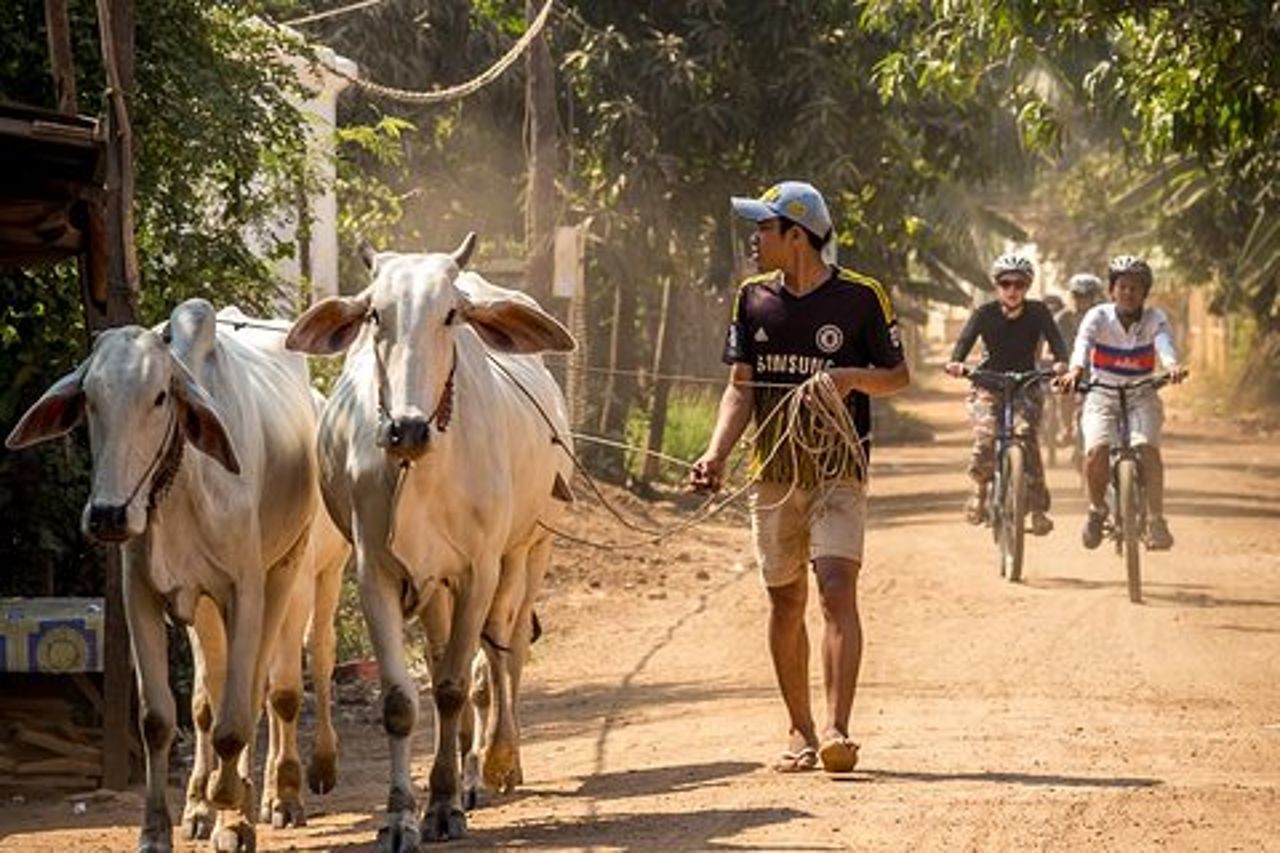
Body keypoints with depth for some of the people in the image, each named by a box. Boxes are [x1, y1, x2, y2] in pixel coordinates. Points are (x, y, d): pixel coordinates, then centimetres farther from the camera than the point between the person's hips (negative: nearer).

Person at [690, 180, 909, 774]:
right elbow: (741, 388, 7)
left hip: (838, 467, -4)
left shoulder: (860, 297, -5)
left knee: (836, 587, -18)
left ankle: (837, 731, -24)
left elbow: (898, 376, 4)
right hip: (773, 471, 4)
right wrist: (716, 454, -8)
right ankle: (800, 733, 18)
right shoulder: (754, 298, 7)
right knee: (785, 601, 8)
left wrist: (852, 378, -17)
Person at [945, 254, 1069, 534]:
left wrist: (1061, 363, -38)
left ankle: (1038, 507, -18)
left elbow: (1056, 340, -16)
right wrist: (956, 362, -38)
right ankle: (980, 487, 5)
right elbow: (965, 340, -16)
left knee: (1027, 435, -23)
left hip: (1026, 387, 0)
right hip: (988, 385, 0)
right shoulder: (985, 314, -5)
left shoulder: (1037, 312, -5)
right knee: (985, 435, -23)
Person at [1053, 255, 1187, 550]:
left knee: (1147, 447, -27)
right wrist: (1076, 370, -51)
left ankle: (1156, 520, -18)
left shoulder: (1154, 319, -8)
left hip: (1141, 398, 0)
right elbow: (1084, 341, -29)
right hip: (1102, 398, 0)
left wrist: (1171, 365, -53)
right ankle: (1097, 510, 4)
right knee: (1096, 451, -24)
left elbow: (1163, 341, -29)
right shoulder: (1098, 316, -10)